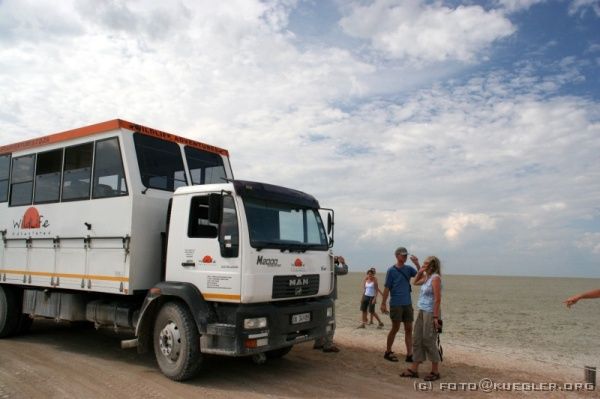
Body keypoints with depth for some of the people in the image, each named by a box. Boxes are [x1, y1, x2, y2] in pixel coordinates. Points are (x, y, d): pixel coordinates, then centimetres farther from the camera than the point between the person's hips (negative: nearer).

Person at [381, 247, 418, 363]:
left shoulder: (408, 269, 7)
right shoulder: (391, 270, -6)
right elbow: (387, 288, -6)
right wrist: (383, 303, -8)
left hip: (408, 304, 5)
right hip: (396, 304, -5)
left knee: (409, 329, 4)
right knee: (395, 328, 3)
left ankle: (409, 355, 9)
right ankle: (388, 352, 18)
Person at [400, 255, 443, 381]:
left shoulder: (435, 278, -14)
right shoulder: (427, 277, 11)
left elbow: (438, 299, -18)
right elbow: (416, 282, 30)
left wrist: (435, 317, -22)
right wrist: (417, 265, 22)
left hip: (430, 313, -9)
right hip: (422, 312, 9)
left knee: (429, 341, -2)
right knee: (417, 340, 10)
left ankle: (435, 371, 12)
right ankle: (414, 369, 17)